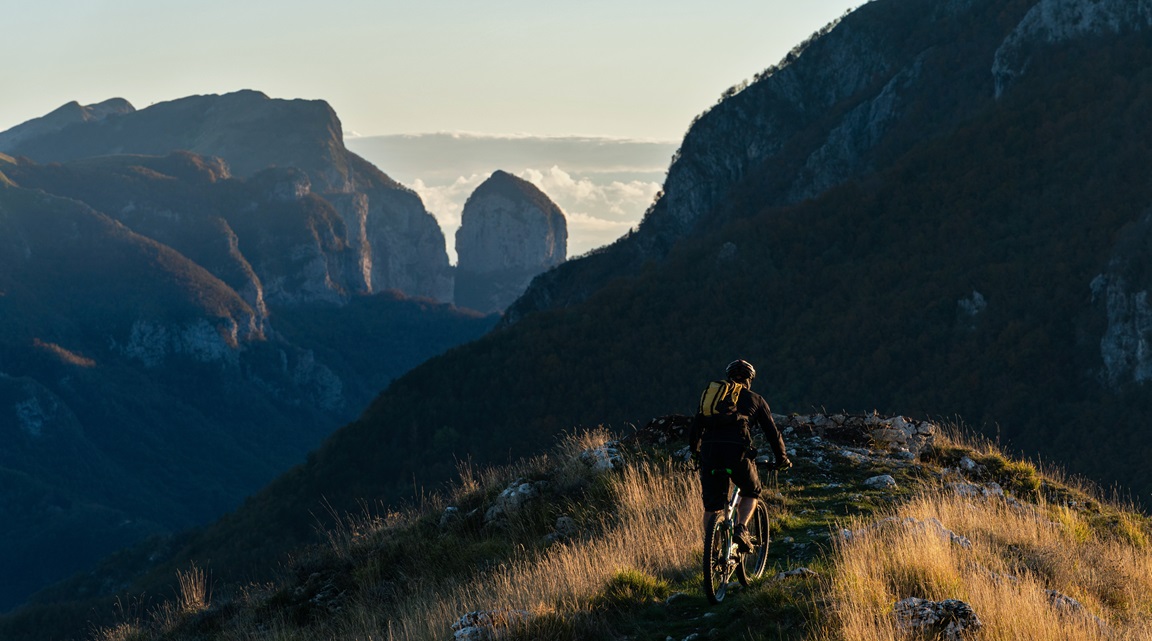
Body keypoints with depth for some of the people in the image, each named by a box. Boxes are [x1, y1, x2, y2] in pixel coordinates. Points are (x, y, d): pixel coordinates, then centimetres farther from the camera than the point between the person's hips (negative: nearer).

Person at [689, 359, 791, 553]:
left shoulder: (711, 395, 26)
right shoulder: (755, 399, 19)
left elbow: (695, 430, 27)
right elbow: (772, 432, 20)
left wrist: (696, 453, 43)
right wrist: (782, 458, 33)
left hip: (709, 450, 2)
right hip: (737, 450, -2)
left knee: (711, 507, 12)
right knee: (751, 493, 22)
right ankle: (741, 529, 1)